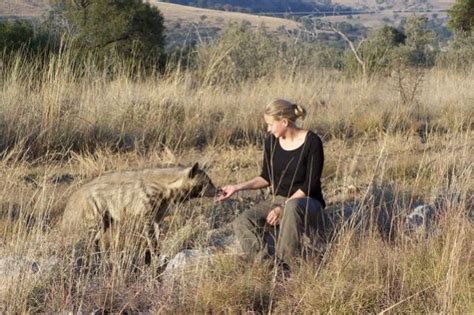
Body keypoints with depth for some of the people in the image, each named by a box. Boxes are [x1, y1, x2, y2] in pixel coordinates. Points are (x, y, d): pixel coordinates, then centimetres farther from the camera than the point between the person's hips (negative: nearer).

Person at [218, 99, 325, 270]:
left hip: (307, 202, -5)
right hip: (278, 200, 5)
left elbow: (310, 184, -16)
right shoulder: (271, 141, 2)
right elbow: (267, 178, 11)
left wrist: (283, 208, -23)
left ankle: (284, 264, -33)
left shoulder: (312, 142, -15)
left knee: (293, 208, -43)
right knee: (242, 223, -22)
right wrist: (238, 187, -2)